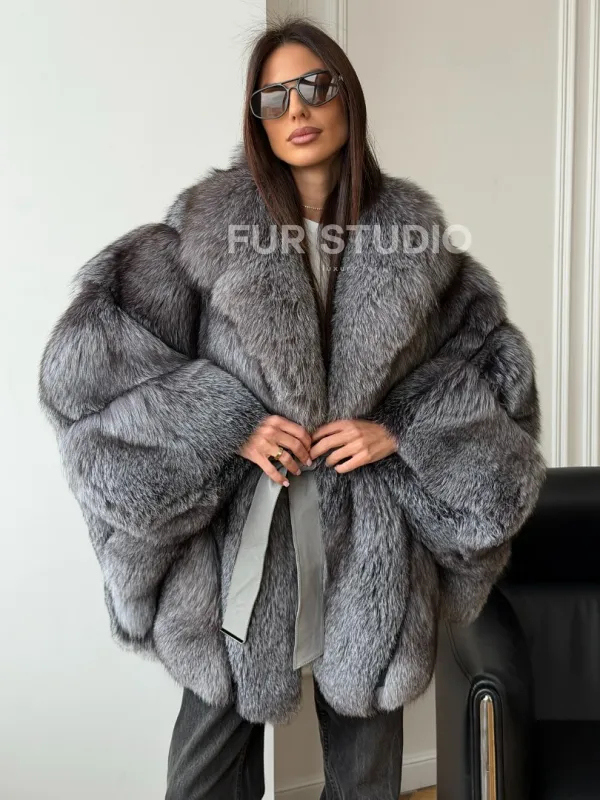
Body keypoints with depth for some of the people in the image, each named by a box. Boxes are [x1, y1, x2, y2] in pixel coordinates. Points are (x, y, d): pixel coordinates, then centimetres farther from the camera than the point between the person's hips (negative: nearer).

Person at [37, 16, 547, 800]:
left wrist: (401, 431, -8)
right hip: (240, 538, -1)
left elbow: (493, 361, 7)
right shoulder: (208, 227, -4)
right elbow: (85, 355, -8)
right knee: (216, 735, 11)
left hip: (370, 549, 2)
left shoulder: (411, 235, 1)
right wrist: (228, 426, -16)